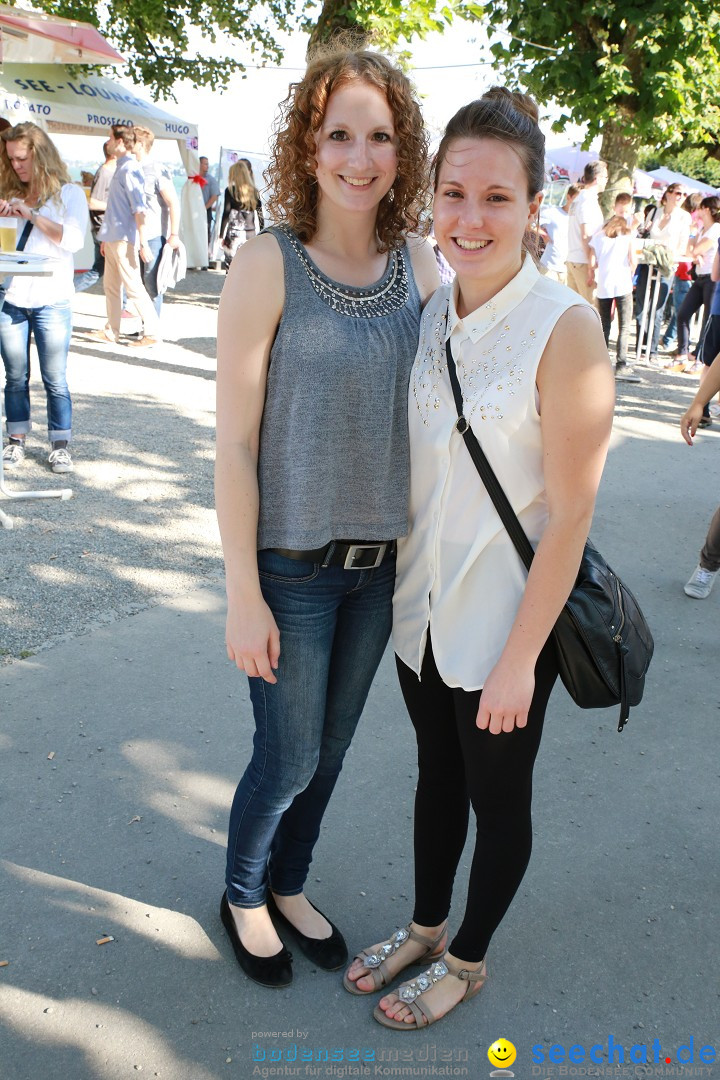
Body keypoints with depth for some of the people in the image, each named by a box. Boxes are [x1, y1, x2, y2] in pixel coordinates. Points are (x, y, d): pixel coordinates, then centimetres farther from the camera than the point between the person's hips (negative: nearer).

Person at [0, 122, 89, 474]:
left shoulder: (69, 193, 4)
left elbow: (75, 240, -10)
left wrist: (32, 215, -14)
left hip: (52, 301, -3)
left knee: (55, 379, 0)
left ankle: (60, 445, 9)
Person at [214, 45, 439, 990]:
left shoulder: (420, 267, -1)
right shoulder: (269, 264, -15)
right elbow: (234, 443, -14)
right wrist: (243, 592, -14)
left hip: (382, 561, 5)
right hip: (292, 565, -4)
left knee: (330, 748, 20)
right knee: (288, 760, 10)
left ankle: (289, 886, 46)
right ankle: (242, 895, 40)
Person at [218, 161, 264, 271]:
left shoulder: (230, 190, -2)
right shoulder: (254, 191, 7)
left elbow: (226, 214, -4)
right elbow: (260, 215, 8)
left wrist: (221, 235, 0)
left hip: (234, 234, -3)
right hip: (251, 233, 3)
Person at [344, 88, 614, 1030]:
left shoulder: (565, 328, -19)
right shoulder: (432, 313, 0)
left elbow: (570, 513, -18)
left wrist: (521, 657, -16)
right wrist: (400, 584, 12)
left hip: (506, 616, -5)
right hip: (423, 601, 6)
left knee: (496, 797, 15)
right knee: (437, 773, 23)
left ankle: (467, 958, 40)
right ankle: (425, 925, 46)